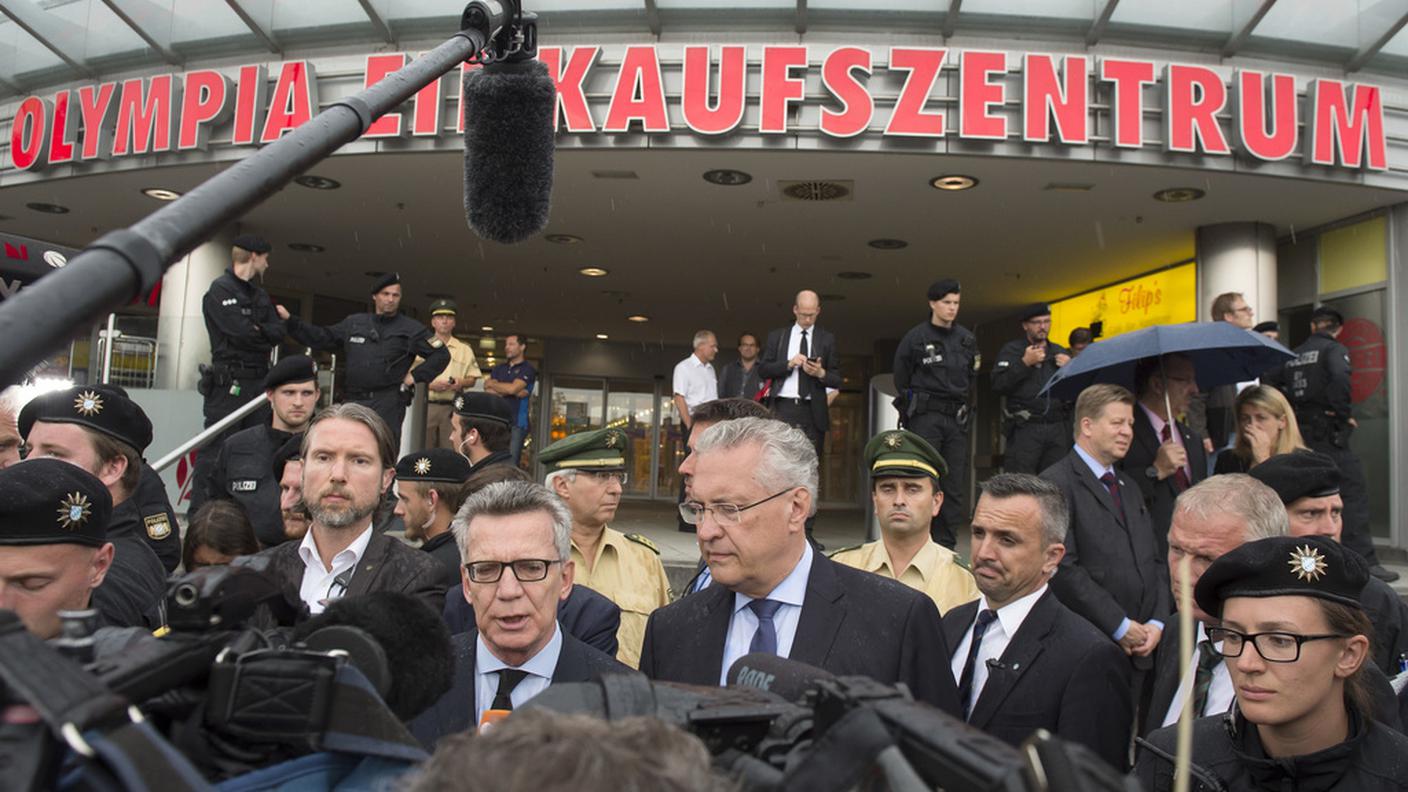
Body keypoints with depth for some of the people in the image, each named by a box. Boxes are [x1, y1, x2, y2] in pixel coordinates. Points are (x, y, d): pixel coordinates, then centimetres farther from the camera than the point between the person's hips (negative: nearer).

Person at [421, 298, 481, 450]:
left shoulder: (465, 350, 15)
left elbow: (473, 379, 13)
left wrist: (461, 383, -8)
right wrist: (430, 385, -13)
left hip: (452, 408, 1)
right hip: (426, 405, -1)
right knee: (424, 448, -3)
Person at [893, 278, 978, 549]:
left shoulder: (967, 339, 10)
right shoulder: (915, 337, -3)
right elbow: (901, 379, 6)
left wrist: (958, 399, 15)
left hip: (956, 418, 5)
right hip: (925, 417, -4)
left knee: (954, 483, 5)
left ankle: (946, 544, 12)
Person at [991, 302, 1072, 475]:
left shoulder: (1060, 352, 20)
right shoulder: (1012, 350, 8)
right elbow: (998, 386, -6)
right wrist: (1025, 363, -11)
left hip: (1058, 428, 4)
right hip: (1025, 428, -4)